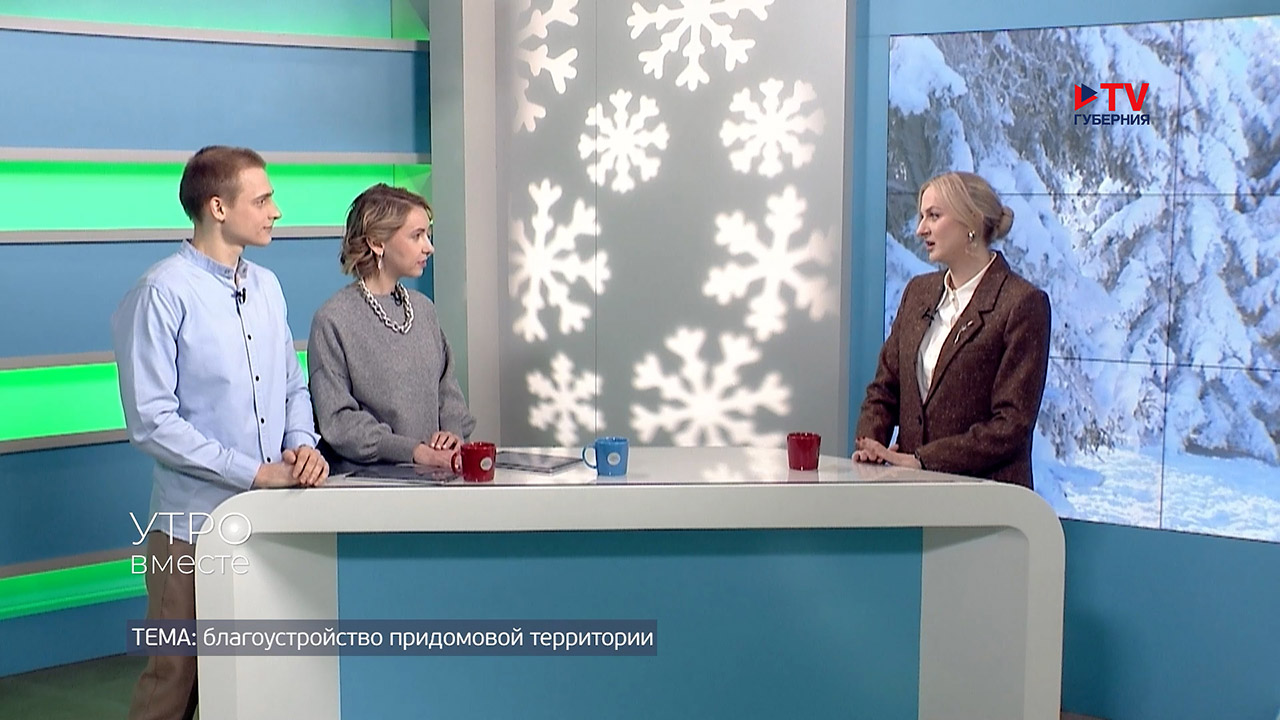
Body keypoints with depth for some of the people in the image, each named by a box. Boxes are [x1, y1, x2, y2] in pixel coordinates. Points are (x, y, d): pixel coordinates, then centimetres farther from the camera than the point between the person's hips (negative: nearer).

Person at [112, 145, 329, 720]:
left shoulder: (266, 287, 10)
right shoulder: (162, 294, -12)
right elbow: (152, 422, -17)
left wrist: (303, 446, -3)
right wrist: (255, 472, -17)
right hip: (196, 524, -6)